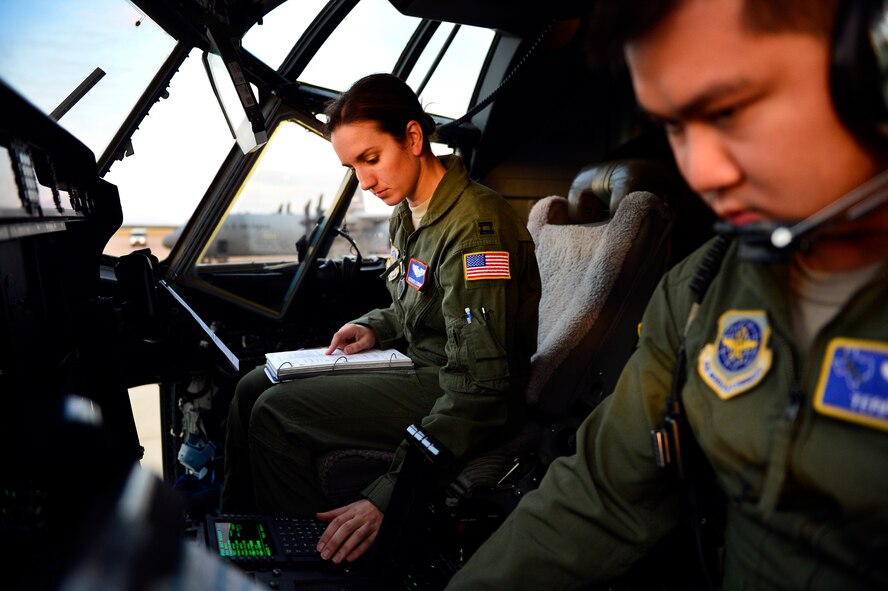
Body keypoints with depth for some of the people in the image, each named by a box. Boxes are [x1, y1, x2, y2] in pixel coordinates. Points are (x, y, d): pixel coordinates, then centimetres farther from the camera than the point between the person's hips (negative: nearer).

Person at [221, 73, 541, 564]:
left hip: (455, 395, -10)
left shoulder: (474, 225, -25)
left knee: (276, 414, -17)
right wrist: (375, 328, 1)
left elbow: (480, 387, -30)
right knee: (255, 386, 6)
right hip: (418, 364, 10)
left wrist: (386, 497, -34)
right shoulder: (408, 214, 5)